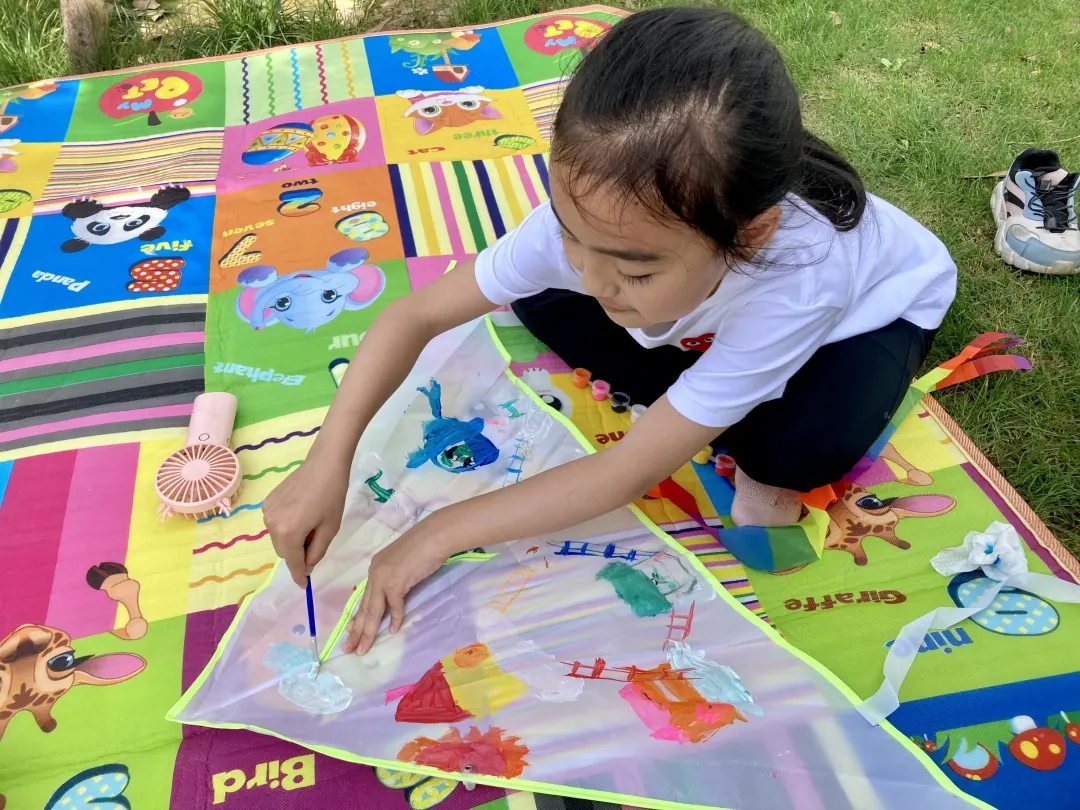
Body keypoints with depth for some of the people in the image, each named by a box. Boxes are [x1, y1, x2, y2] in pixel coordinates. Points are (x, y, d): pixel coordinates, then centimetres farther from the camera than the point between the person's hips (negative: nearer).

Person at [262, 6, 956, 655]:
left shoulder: (792, 282, -45)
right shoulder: (594, 215, -35)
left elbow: (634, 469, -39)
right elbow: (416, 314, -25)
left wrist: (444, 532, -36)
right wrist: (327, 464, -34)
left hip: (875, 301, -4)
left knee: (804, 444, -38)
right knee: (540, 300, -15)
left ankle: (770, 465, -4)